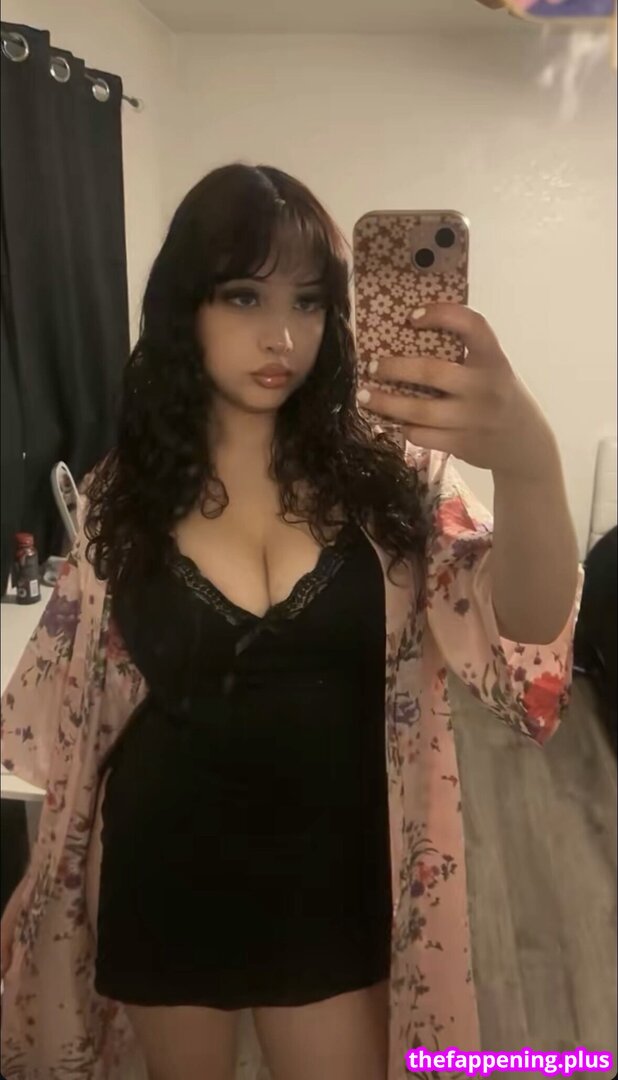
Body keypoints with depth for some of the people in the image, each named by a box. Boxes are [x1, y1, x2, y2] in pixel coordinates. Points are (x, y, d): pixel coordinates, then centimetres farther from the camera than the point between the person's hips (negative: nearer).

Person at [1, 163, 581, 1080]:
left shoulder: (384, 475, -10)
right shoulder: (126, 492, -6)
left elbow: (524, 637, -25)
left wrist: (528, 466, -45)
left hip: (331, 876, 0)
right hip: (165, 875, 1)